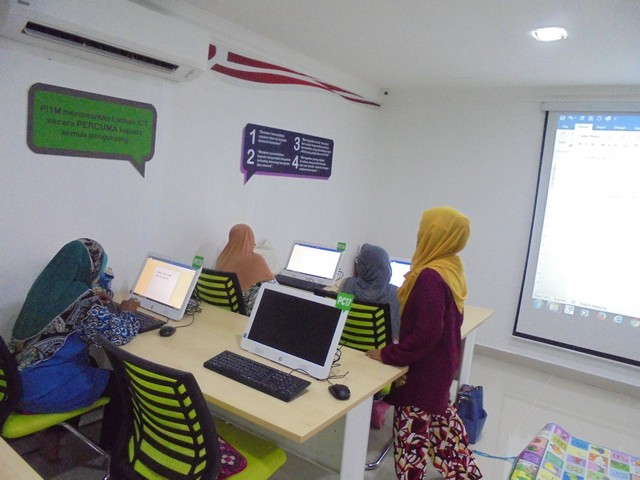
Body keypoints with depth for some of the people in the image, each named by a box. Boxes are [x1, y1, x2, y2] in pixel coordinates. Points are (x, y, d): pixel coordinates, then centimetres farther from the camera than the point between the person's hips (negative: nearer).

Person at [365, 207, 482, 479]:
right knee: (440, 416, 27)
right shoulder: (451, 268, 1)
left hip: (425, 366, -10)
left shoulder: (430, 277, -28)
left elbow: (426, 332, -30)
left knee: (411, 428, 6)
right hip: (443, 359, 10)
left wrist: (389, 355, -22)